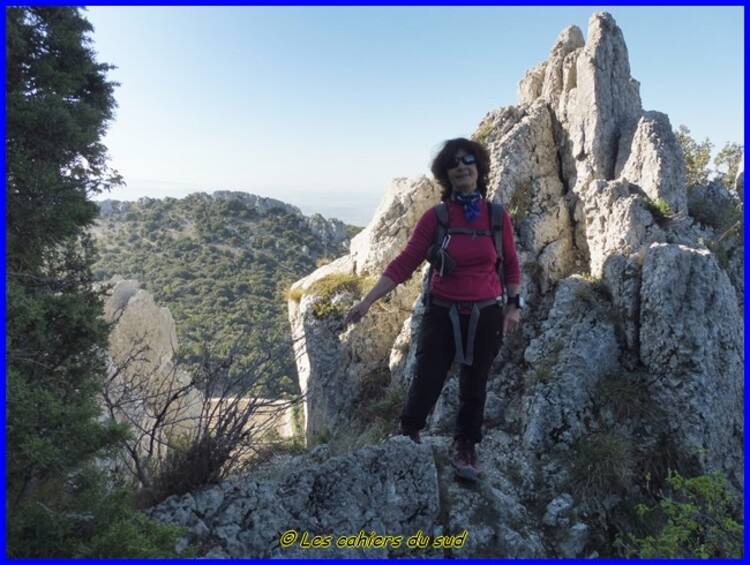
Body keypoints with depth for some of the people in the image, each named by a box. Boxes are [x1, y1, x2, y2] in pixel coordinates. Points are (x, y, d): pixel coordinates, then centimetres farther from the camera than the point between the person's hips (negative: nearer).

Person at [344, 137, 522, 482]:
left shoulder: (497, 217, -2)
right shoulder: (435, 217, -7)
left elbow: (511, 265, 9)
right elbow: (404, 263, -10)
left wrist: (514, 305, 1)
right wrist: (367, 301, -15)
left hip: (486, 316, 2)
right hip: (442, 314, -1)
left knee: (474, 388, 13)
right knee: (426, 384, -2)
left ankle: (465, 449, 35)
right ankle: (407, 438, 23)